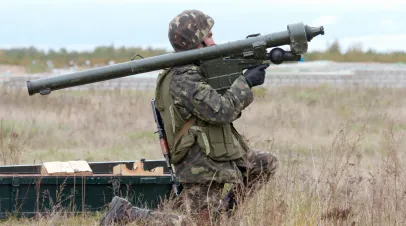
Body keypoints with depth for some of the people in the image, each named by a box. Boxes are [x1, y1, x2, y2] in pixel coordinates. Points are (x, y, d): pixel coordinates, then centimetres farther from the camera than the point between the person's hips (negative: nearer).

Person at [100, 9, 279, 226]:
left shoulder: (196, 71, 9)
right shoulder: (183, 81, -21)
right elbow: (222, 111, -27)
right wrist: (245, 82, -16)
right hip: (202, 169, -10)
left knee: (268, 164, 17)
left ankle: (223, 205, 20)